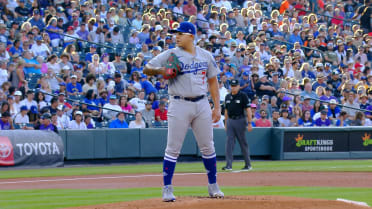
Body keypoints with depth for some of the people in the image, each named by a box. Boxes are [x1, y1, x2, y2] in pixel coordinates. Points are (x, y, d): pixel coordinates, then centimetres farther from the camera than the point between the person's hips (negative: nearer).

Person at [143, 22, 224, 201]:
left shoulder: (205, 55, 8)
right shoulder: (170, 55, -1)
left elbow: (212, 81, 14)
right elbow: (146, 69, -1)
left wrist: (217, 107, 8)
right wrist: (159, 70, -24)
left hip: (202, 104, 3)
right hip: (179, 105, -3)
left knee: (208, 147, 8)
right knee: (173, 148, -5)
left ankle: (213, 186, 20)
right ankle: (167, 188, 0)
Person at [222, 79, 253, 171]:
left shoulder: (243, 96, -5)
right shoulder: (228, 97, 12)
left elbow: (248, 110, -8)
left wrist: (249, 123, -14)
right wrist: (226, 123, 16)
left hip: (240, 121, -5)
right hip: (230, 121, 5)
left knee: (243, 143, 2)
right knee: (229, 143, -4)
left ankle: (248, 164, 12)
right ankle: (229, 165, -7)